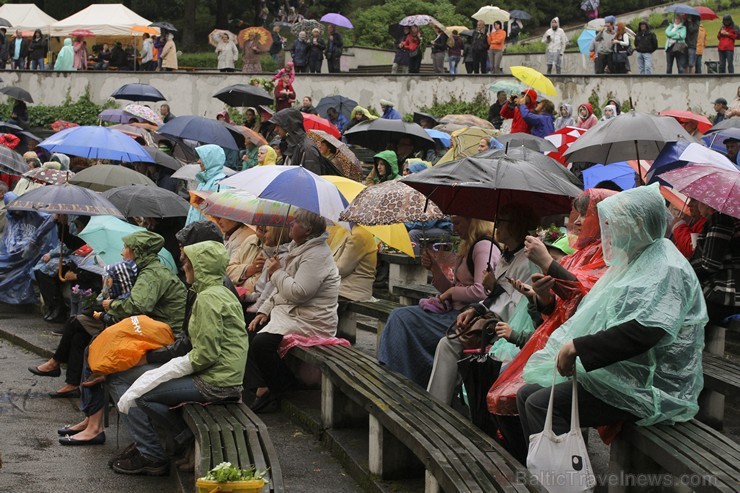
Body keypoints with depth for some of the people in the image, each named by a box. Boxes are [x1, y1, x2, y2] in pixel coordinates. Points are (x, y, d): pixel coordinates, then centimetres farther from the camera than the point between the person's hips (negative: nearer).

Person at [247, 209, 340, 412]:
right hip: (288, 312, 11)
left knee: (261, 343, -26)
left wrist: (277, 273, -12)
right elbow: (282, 289, 22)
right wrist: (264, 311, 9)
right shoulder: (298, 249, 16)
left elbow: (298, 292, -27)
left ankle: (277, 393, -5)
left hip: (310, 322, -11)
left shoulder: (317, 255, -19)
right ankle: (261, 388, -3)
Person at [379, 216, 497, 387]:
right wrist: (435, 268, 9)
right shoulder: (468, 247, 21)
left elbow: (481, 291, -21)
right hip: (454, 310, 10)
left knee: (402, 319, -16)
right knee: (399, 316, -4)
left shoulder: (484, 246, -10)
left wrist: (451, 291, -8)